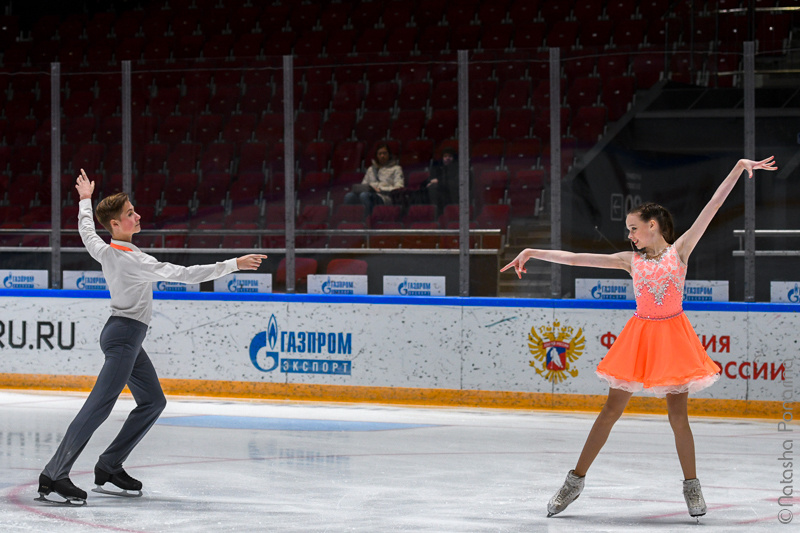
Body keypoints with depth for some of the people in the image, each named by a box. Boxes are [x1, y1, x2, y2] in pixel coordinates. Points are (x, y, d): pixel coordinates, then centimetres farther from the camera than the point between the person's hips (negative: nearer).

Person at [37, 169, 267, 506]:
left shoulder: (104, 251, 4)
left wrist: (85, 200, 46)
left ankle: (109, 468, 14)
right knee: (99, 406, -14)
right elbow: (183, 274, -23)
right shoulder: (133, 259, -20)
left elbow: (86, 232, 28)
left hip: (127, 338, 10)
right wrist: (233, 264, -20)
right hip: (124, 335, -10)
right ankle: (52, 478, -19)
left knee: (153, 401, 14)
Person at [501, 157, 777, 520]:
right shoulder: (631, 260, 5)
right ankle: (575, 481, 8)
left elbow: (711, 209, -4)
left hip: (672, 337, -2)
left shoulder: (680, 251, 1)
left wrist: (738, 170, -8)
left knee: (678, 414, -2)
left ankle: (691, 486, 13)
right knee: (611, 411, 3)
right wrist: (533, 253, 0)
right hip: (639, 338, 2)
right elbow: (575, 259, 4)